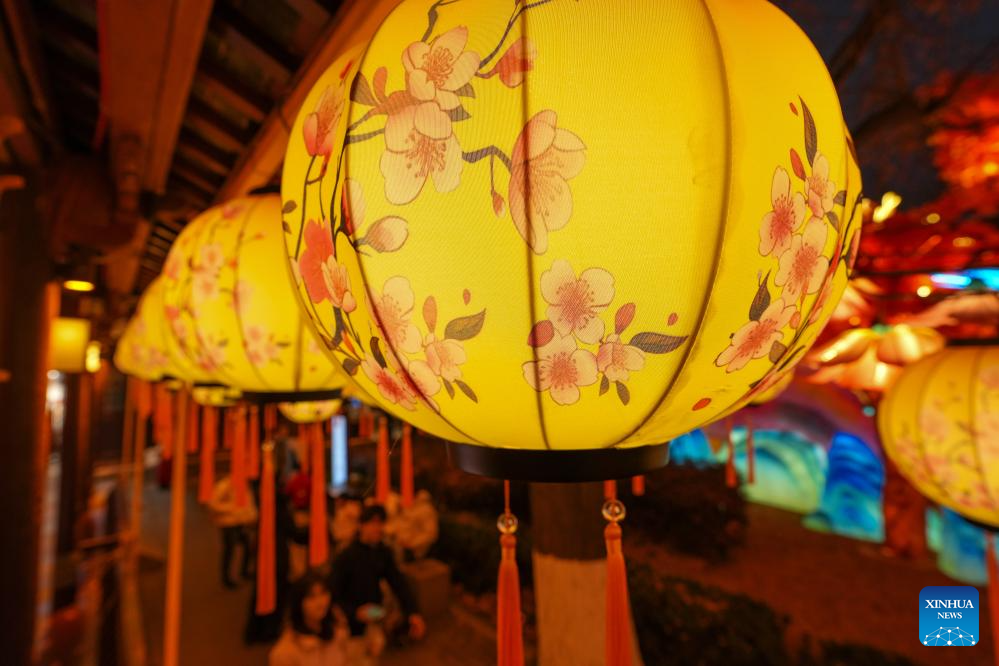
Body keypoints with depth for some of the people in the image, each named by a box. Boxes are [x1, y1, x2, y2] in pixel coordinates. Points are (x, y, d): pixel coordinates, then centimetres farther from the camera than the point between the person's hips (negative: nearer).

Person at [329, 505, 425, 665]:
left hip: (374, 623, 5)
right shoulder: (345, 557, -23)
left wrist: (412, 613, -21)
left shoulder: (383, 553, -8)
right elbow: (333, 595, -20)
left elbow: (398, 583, -10)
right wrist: (355, 612, -34)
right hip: (351, 627, -5)